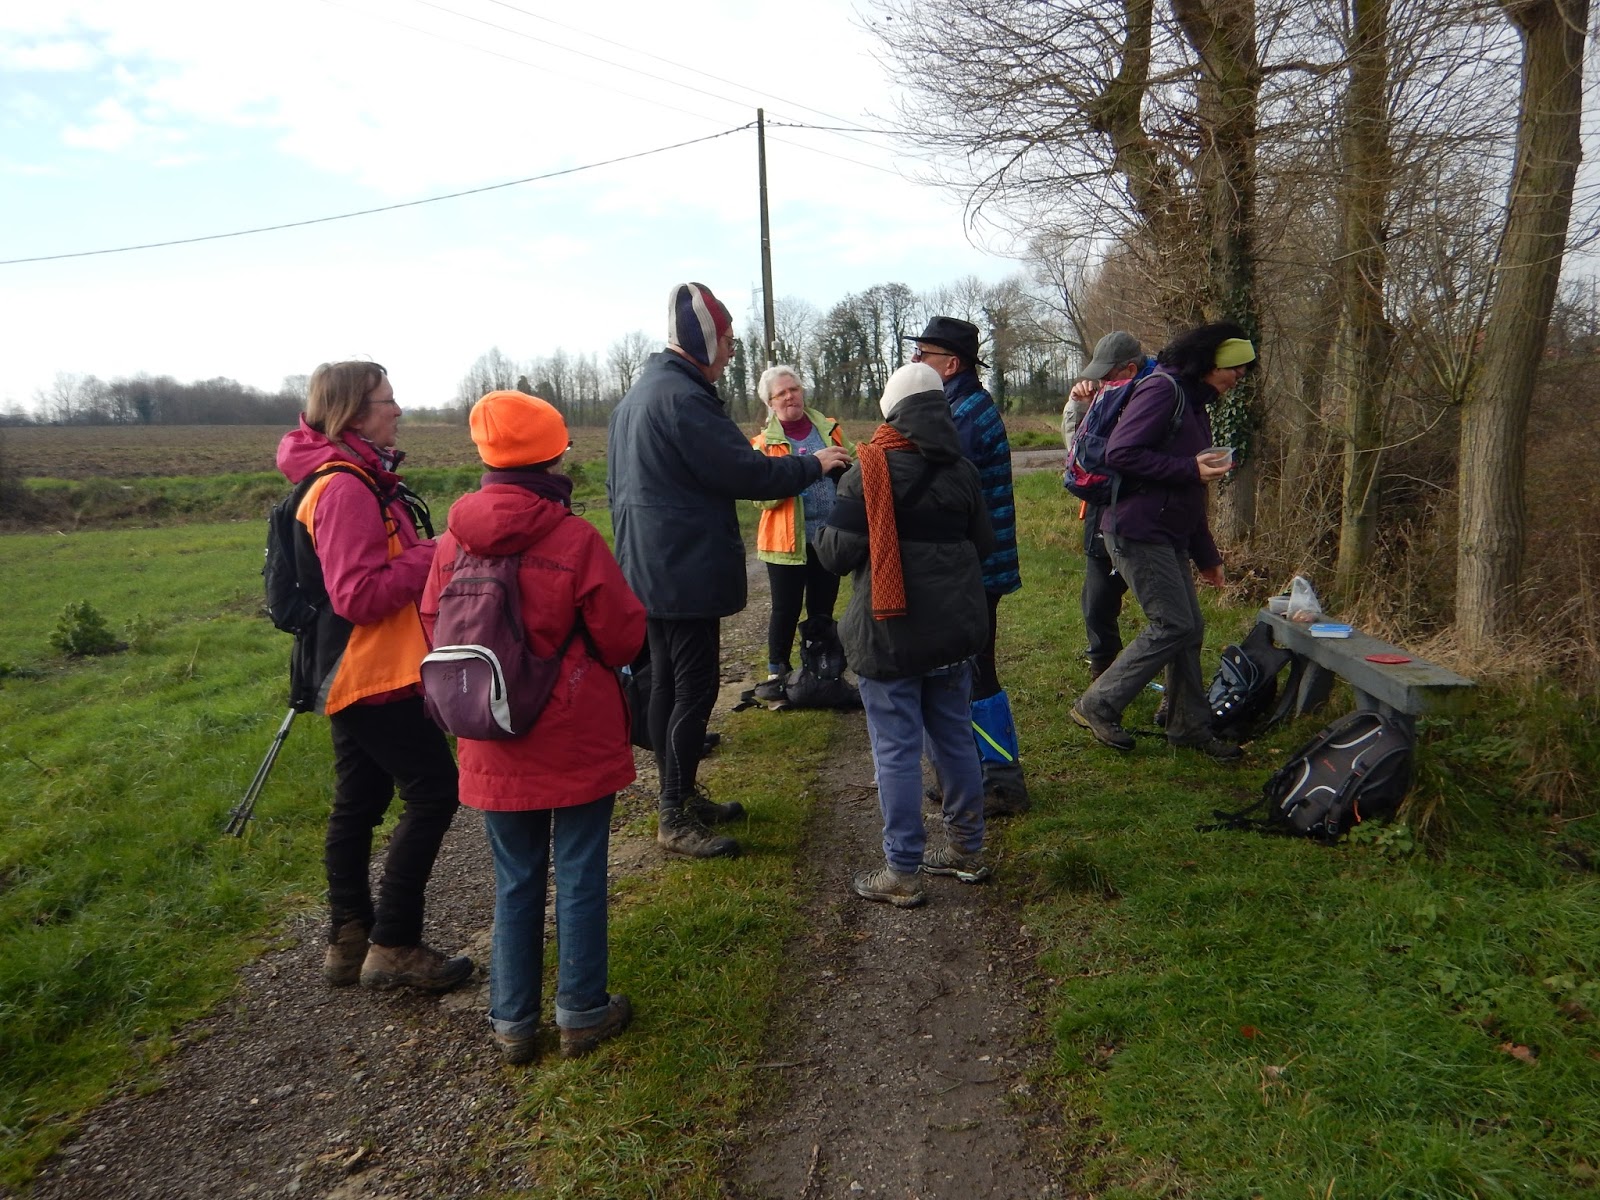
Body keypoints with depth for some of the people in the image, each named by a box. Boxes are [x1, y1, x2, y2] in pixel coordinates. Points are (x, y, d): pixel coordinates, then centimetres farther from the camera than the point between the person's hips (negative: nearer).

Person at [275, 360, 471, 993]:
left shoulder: (362, 479, 14)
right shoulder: (346, 488, -19)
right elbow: (358, 596, -24)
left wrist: (429, 554, 3)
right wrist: (433, 555, -18)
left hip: (360, 674, 11)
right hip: (370, 674, -11)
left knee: (360, 803, 15)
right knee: (434, 788, -6)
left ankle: (349, 941, 26)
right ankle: (393, 945, 3)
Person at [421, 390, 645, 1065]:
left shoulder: (452, 545, -5)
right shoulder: (576, 539, -17)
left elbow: (434, 633, 5)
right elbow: (624, 636, -9)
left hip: (495, 749, 4)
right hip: (577, 742, -4)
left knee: (515, 881, 17)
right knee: (580, 876, 11)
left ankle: (512, 1022, 27)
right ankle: (582, 1012, 24)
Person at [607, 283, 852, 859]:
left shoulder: (636, 396, 15)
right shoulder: (681, 397, -18)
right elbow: (745, 472, -18)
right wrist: (813, 464, -4)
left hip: (650, 568, 10)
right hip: (686, 572, -10)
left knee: (667, 683, 16)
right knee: (694, 691, -3)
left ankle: (681, 795, 28)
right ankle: (675, 819, 5)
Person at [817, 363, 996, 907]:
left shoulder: (868, 472, -13)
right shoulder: (961, 471, 4)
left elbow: (836, 554, -14)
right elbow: (984, 543, 11)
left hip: (890, 635, -5)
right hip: (954, 629, 6)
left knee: (896, 750, 1)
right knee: (955, 738, 17)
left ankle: (902, 872, 8)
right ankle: (966, 849, 29)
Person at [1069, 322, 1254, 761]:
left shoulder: (1195, 403, 21)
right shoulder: (1163, 388, -10)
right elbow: (1120, 453, -22)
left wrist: (1206, 555, 24)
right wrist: (1191, 469, -20)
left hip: (1171, 536, 10)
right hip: (1138, 531, -10)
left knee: (1190, 628, 10)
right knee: (1173, 626, -9)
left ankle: (1191, 725, 22)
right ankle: (1098, 706, 3)